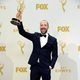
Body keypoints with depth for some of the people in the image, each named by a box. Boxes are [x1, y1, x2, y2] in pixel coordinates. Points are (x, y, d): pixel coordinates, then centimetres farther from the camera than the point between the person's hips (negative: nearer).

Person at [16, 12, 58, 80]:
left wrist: (51, 66, -9)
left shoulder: (53, 40, 0)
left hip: (45, 67, -2)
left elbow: (55, 55, 1)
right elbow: (22, 32, 2)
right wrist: (19, 21, -11)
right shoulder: (35, 36, 8)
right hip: (34, 66, 2)